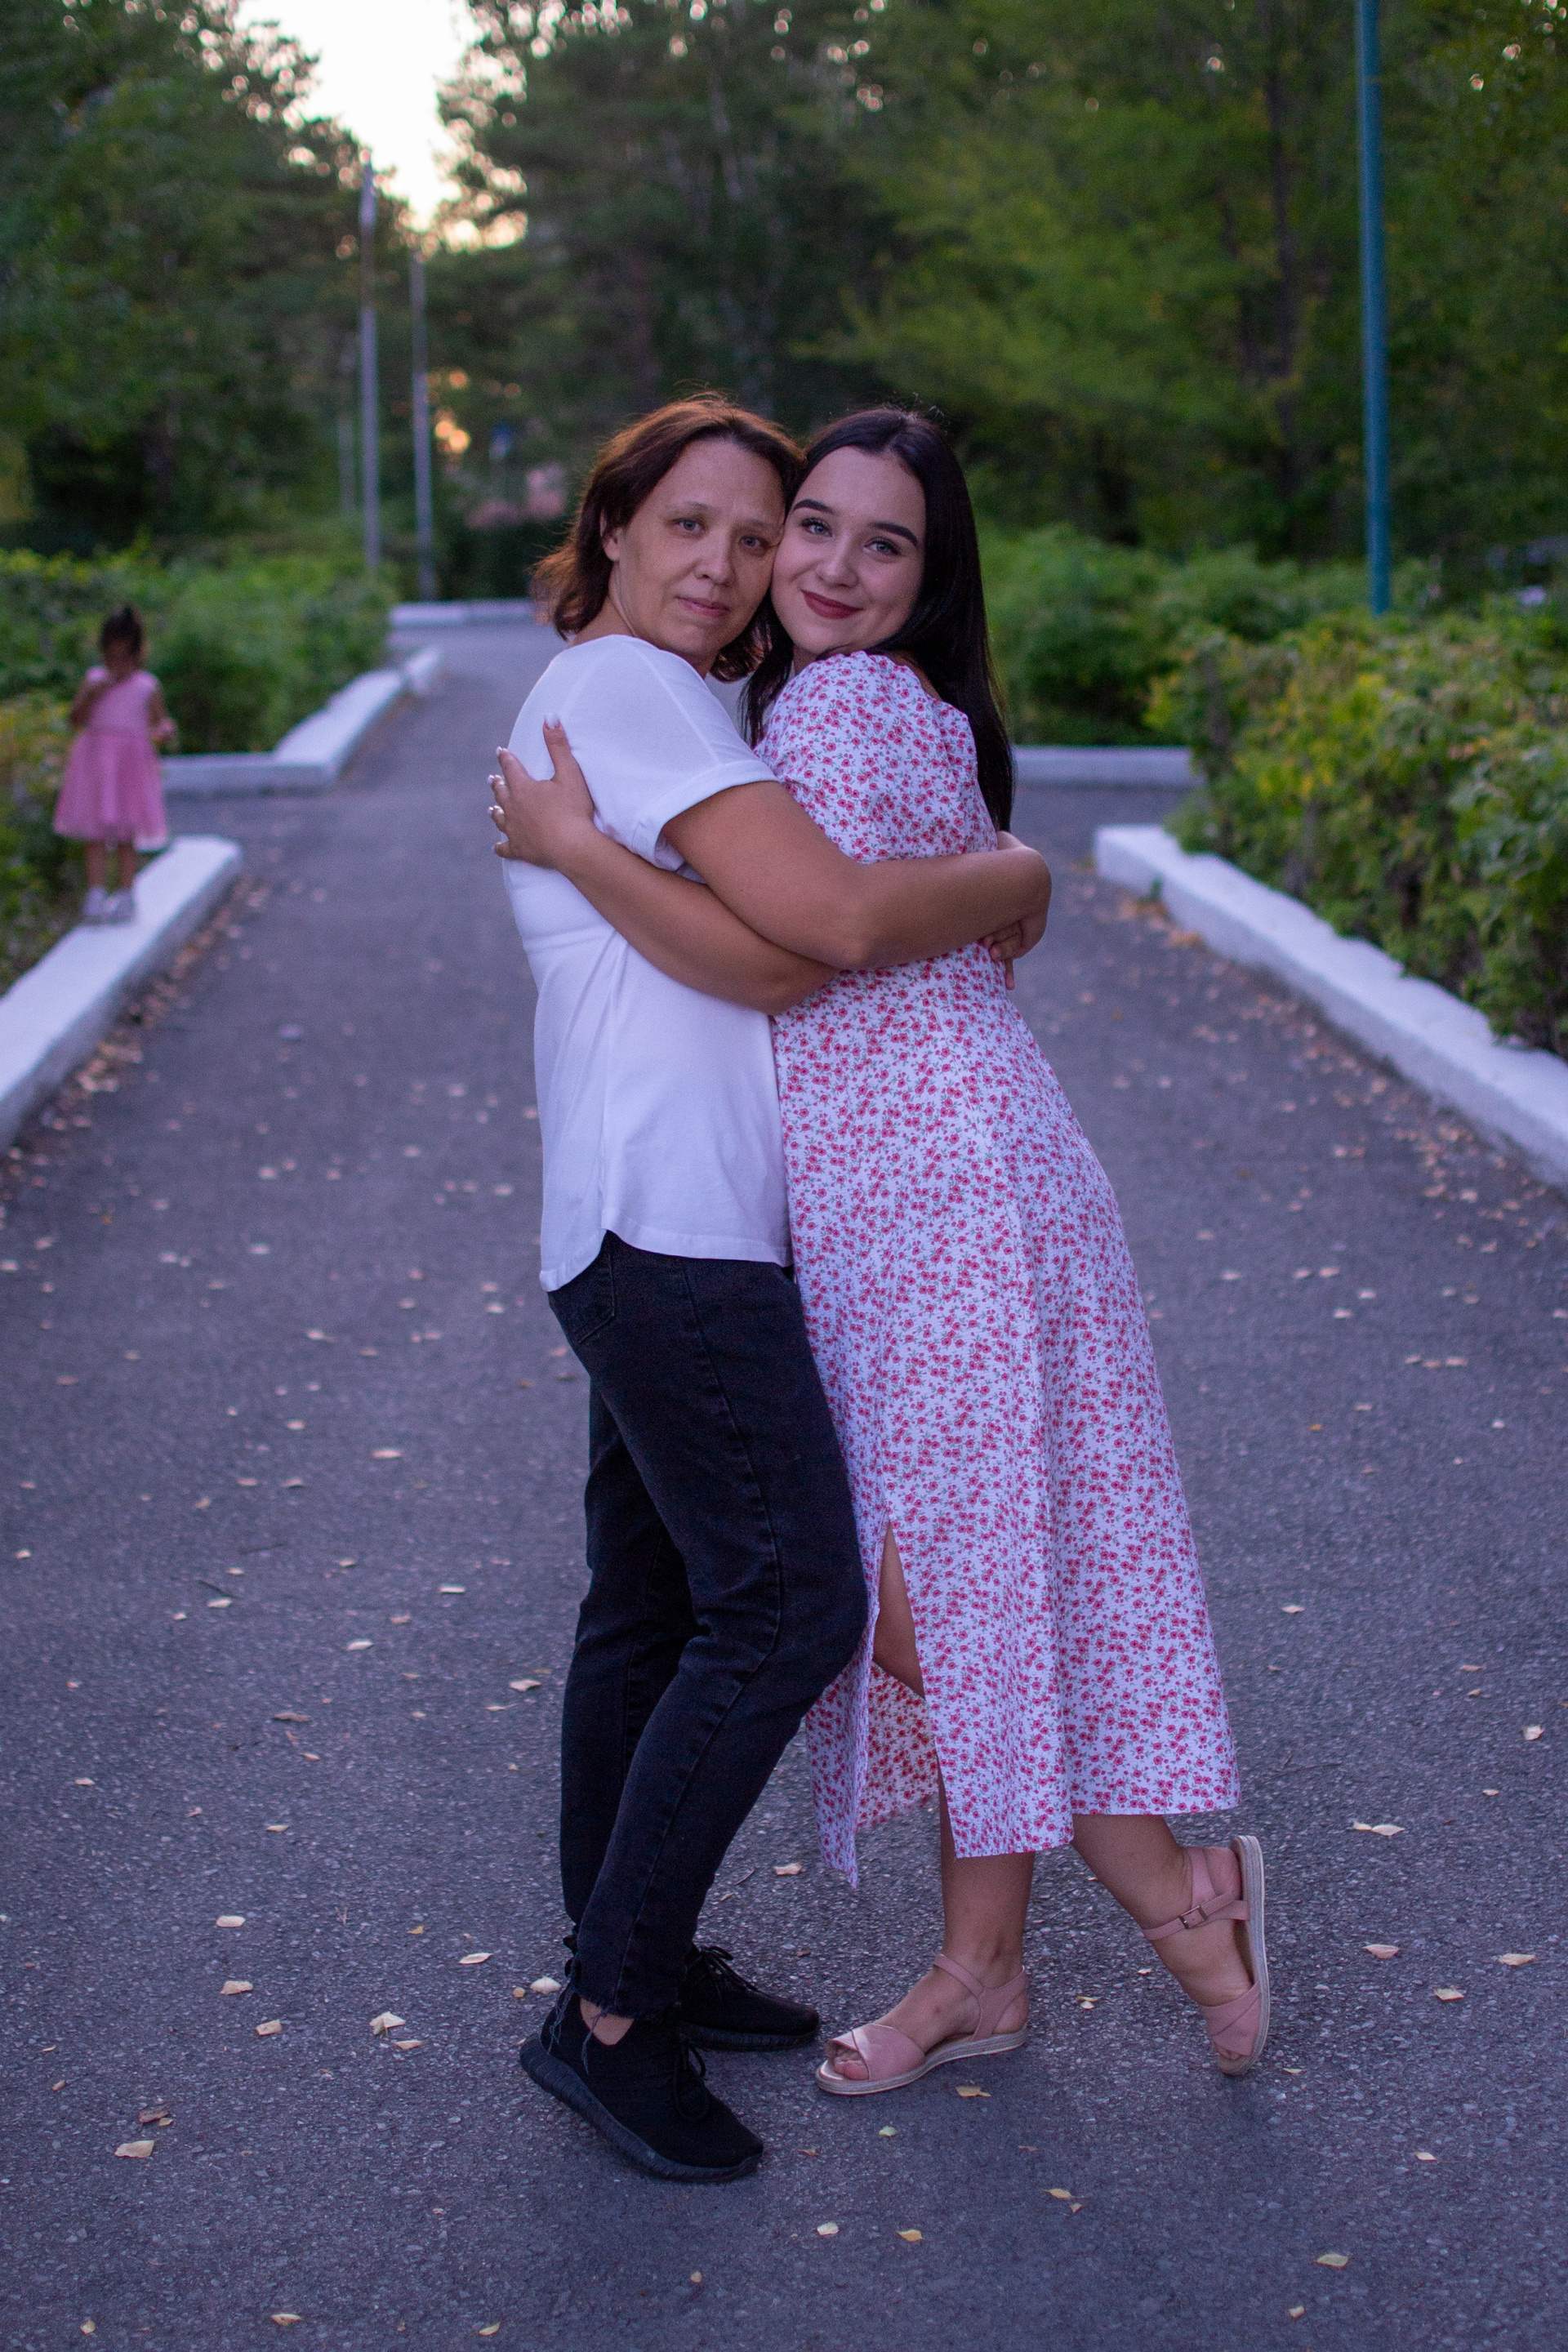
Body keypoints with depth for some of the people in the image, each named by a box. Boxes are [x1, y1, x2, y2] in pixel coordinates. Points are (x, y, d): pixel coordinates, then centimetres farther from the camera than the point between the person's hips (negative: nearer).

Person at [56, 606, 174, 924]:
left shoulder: (147, 686, 4)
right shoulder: (94, 679, 6)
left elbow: (163, 721, 11)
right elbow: (76, 718, 1)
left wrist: (163, 731, -12)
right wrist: (94, 693, -13)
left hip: (132, 759, -1)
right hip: (95, 758, 1)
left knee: (126, 837, 3)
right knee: (96, 834, -4)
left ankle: (125, 897, 9)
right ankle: (95, 897, -5)